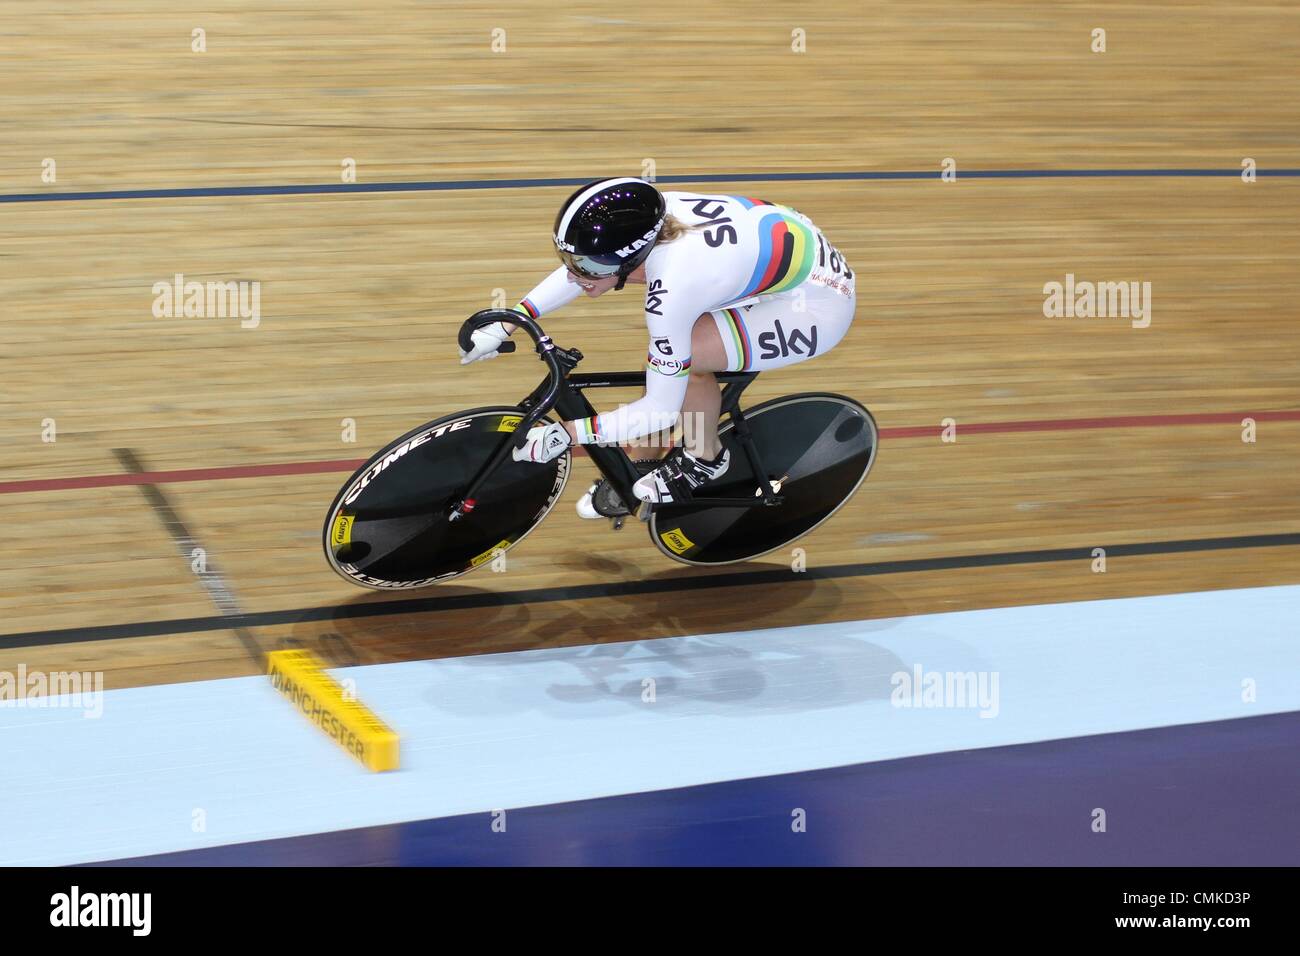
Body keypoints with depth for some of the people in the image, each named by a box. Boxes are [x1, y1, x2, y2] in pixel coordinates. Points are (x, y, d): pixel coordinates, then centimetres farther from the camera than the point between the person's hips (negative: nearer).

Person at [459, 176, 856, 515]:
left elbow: (662, 410, -22)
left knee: (686, 356, -21)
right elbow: (579, 268, 9)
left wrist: (563, 434, -18)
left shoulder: (670, 294, -33)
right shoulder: (645, 218, -14)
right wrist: (504, 325, 8)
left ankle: (704, 458, 6)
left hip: (820, 306, -8)